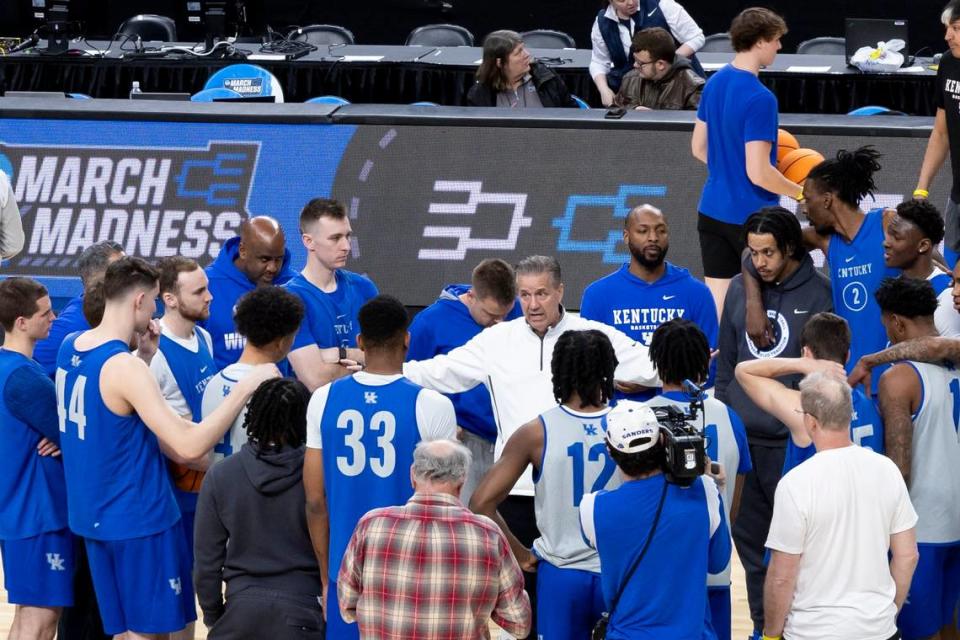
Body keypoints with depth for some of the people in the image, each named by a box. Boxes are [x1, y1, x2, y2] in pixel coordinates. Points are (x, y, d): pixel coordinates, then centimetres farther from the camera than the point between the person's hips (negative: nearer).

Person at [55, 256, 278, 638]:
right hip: (138, 520, -8)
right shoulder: (125, 368, -23)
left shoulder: (70, 348, 4)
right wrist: (247, 388, -24)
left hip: (93, 514, 8)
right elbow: (189, 446, -29)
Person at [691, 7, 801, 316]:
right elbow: (758, 173, -21)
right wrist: (801, 192, -7)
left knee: (716, 302, 7)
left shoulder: (714, 83, 5)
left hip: (711, 210, 7)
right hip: (751, 218, -7)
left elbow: (699, 148, 15)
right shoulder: (760, 99, -20)